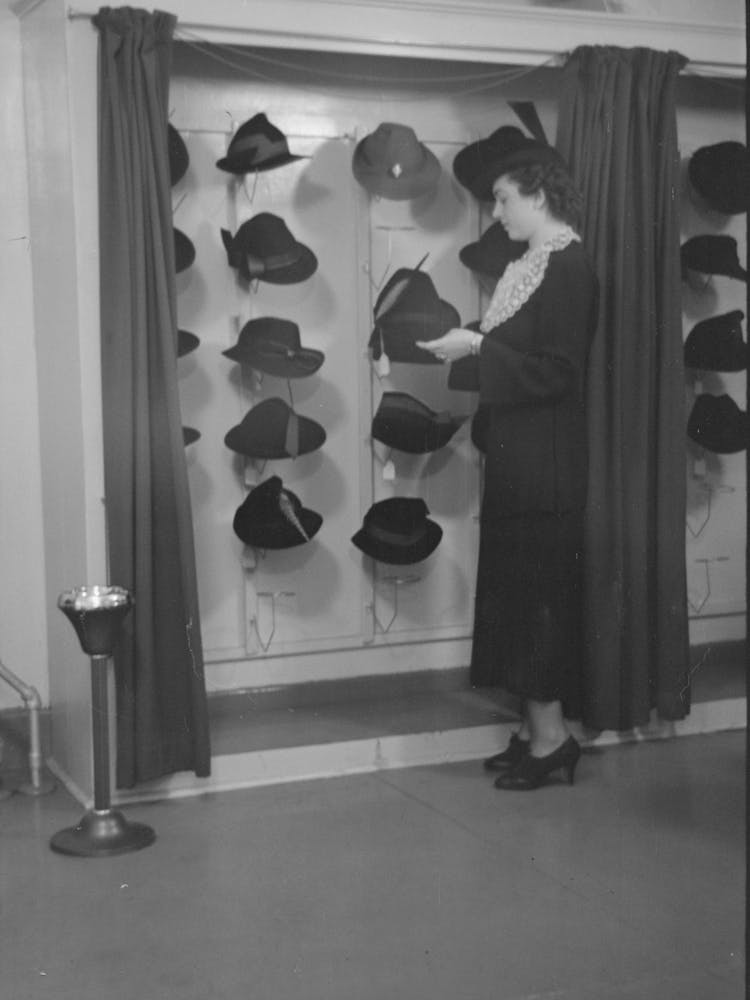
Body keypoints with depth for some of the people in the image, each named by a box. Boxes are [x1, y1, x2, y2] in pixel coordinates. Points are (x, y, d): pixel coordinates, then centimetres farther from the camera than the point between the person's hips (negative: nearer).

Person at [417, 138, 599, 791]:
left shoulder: (568, 266, -13)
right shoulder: (534, 266, 15)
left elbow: (558, 371, -19)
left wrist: (477, 346, -17)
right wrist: (467, 347, 6)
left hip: (545, 461, -9)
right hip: (517, 456, 9)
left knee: (536, 587, -5)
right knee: (518, 586, 10)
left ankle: (550, 733, 4)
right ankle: (538, 727, 18)